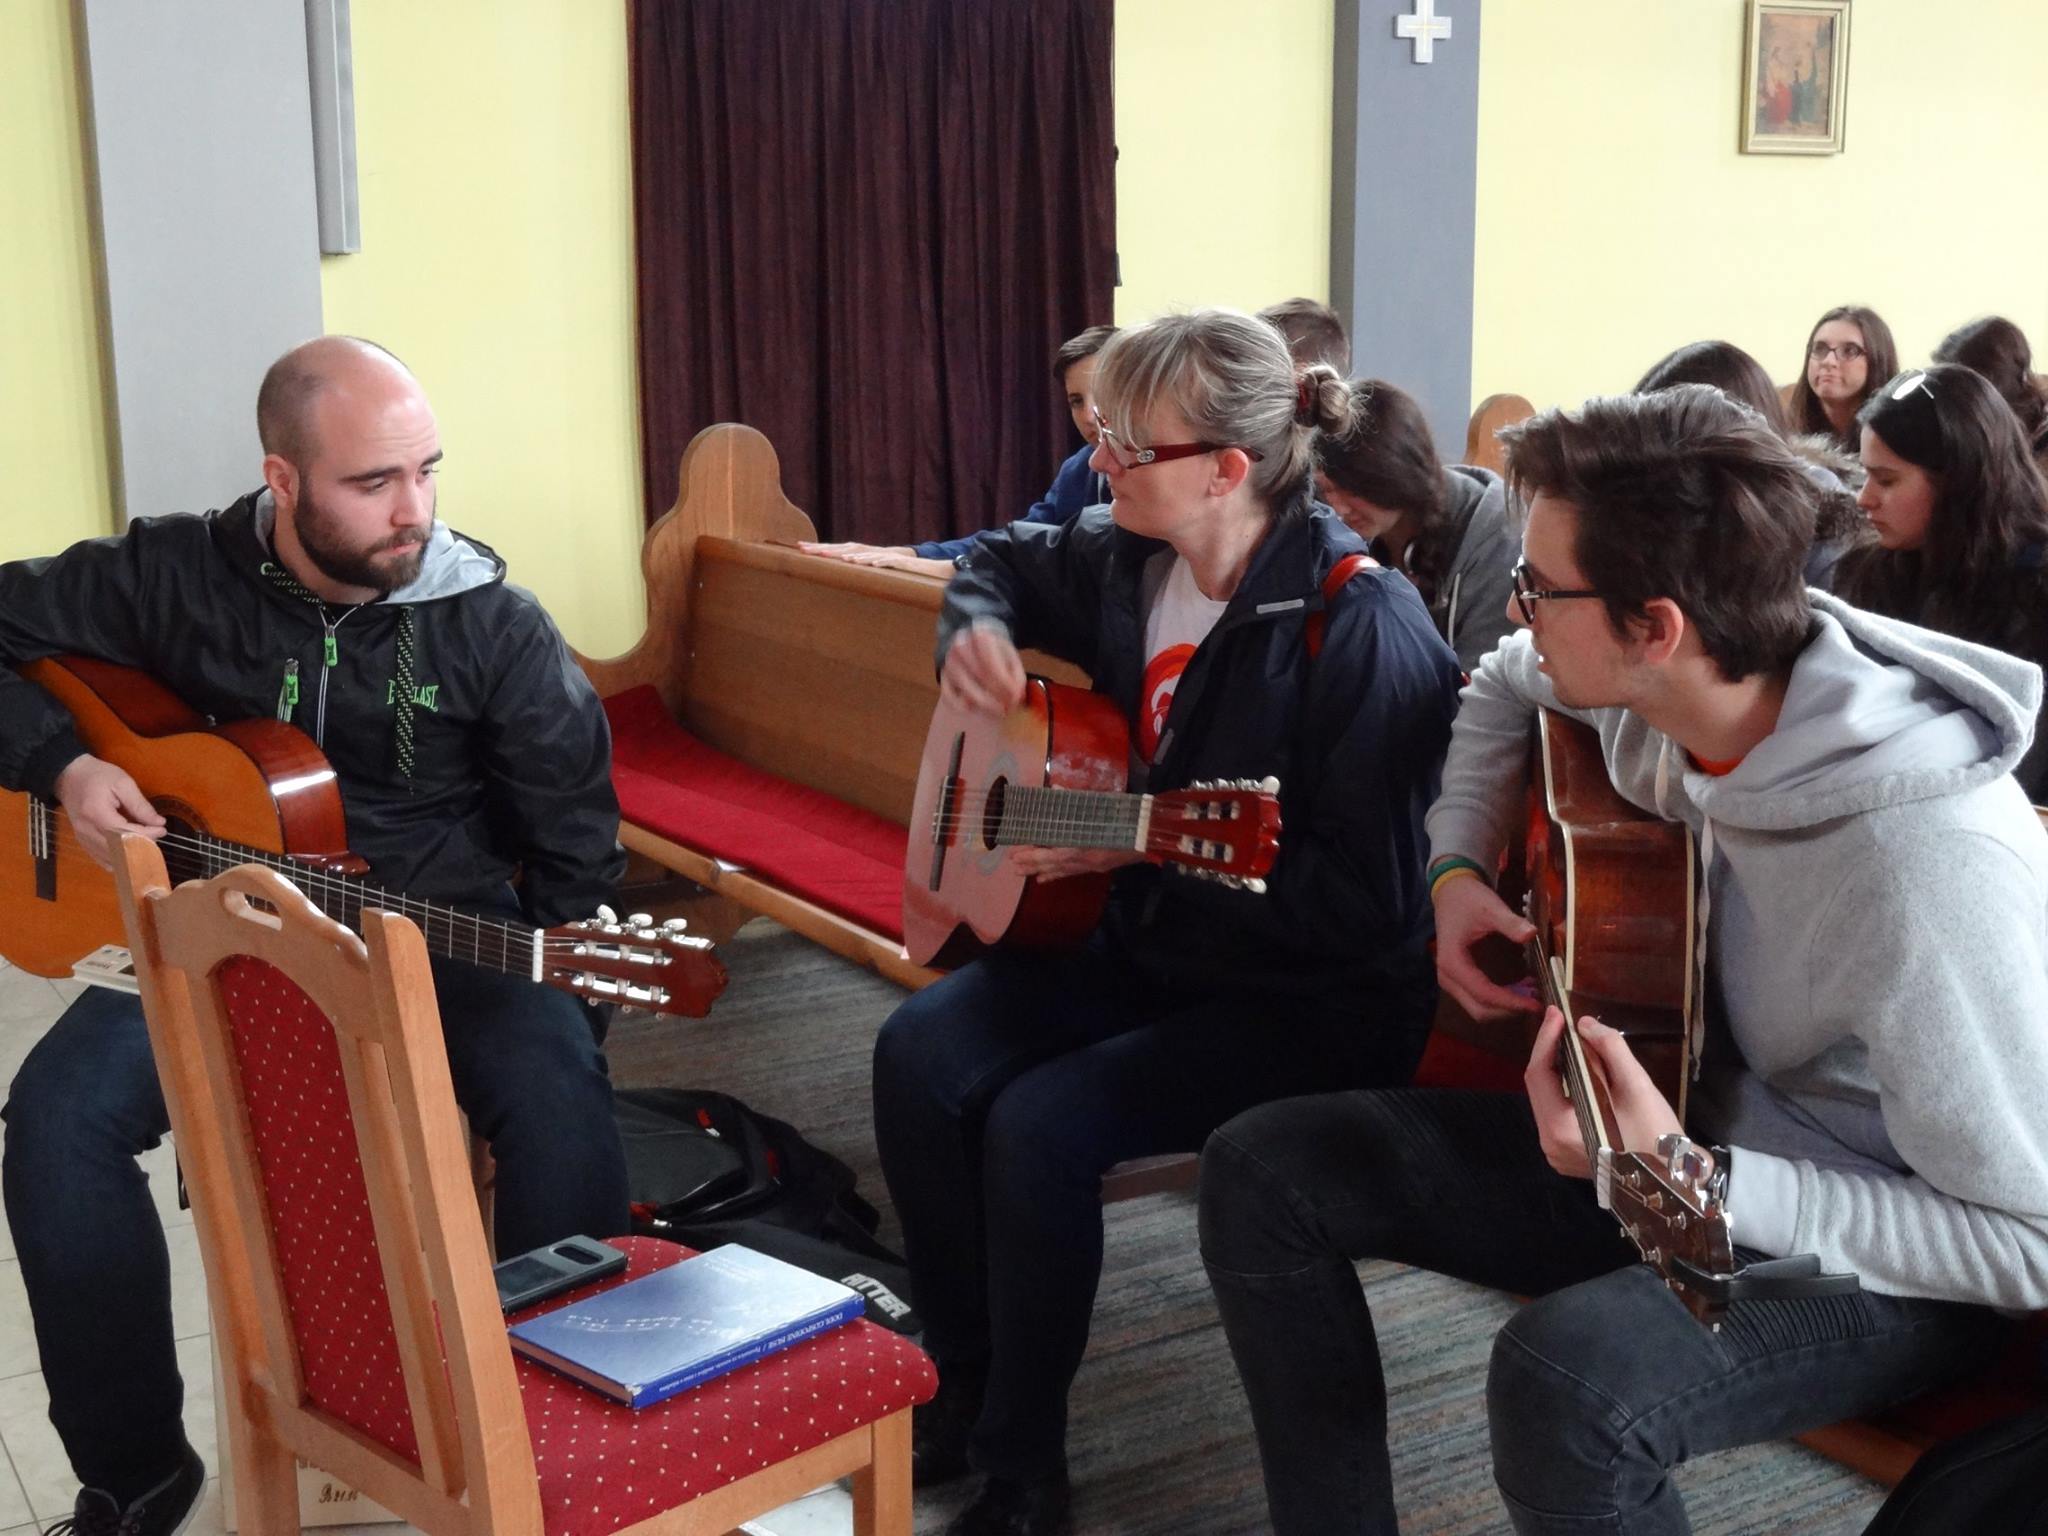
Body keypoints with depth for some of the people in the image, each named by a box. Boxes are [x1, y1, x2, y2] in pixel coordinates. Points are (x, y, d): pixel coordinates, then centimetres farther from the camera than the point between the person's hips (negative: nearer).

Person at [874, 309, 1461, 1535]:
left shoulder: (1360, 626, -24)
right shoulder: (1129, 559, -2)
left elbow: (1361, 901, -26)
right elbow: (1006, 563, 21)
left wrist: (1146, 848, -26)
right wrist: (979, 628, -2)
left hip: (1314, 1000, -7)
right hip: (1150, 943, 8)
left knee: (1040, 1123, -25)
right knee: (921, 1056, -11)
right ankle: (964, 1386, 8)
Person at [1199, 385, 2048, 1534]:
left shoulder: (1933, 863, -32)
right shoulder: (1650, 688, -10)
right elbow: (1506, 685, 15)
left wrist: (1698, 1182, -35)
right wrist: (1460, 870, 0)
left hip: (1875, 1251, -7)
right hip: (1685, 1129, 7)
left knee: (1567, 1378, -37)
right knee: (1264, 1170, -4)